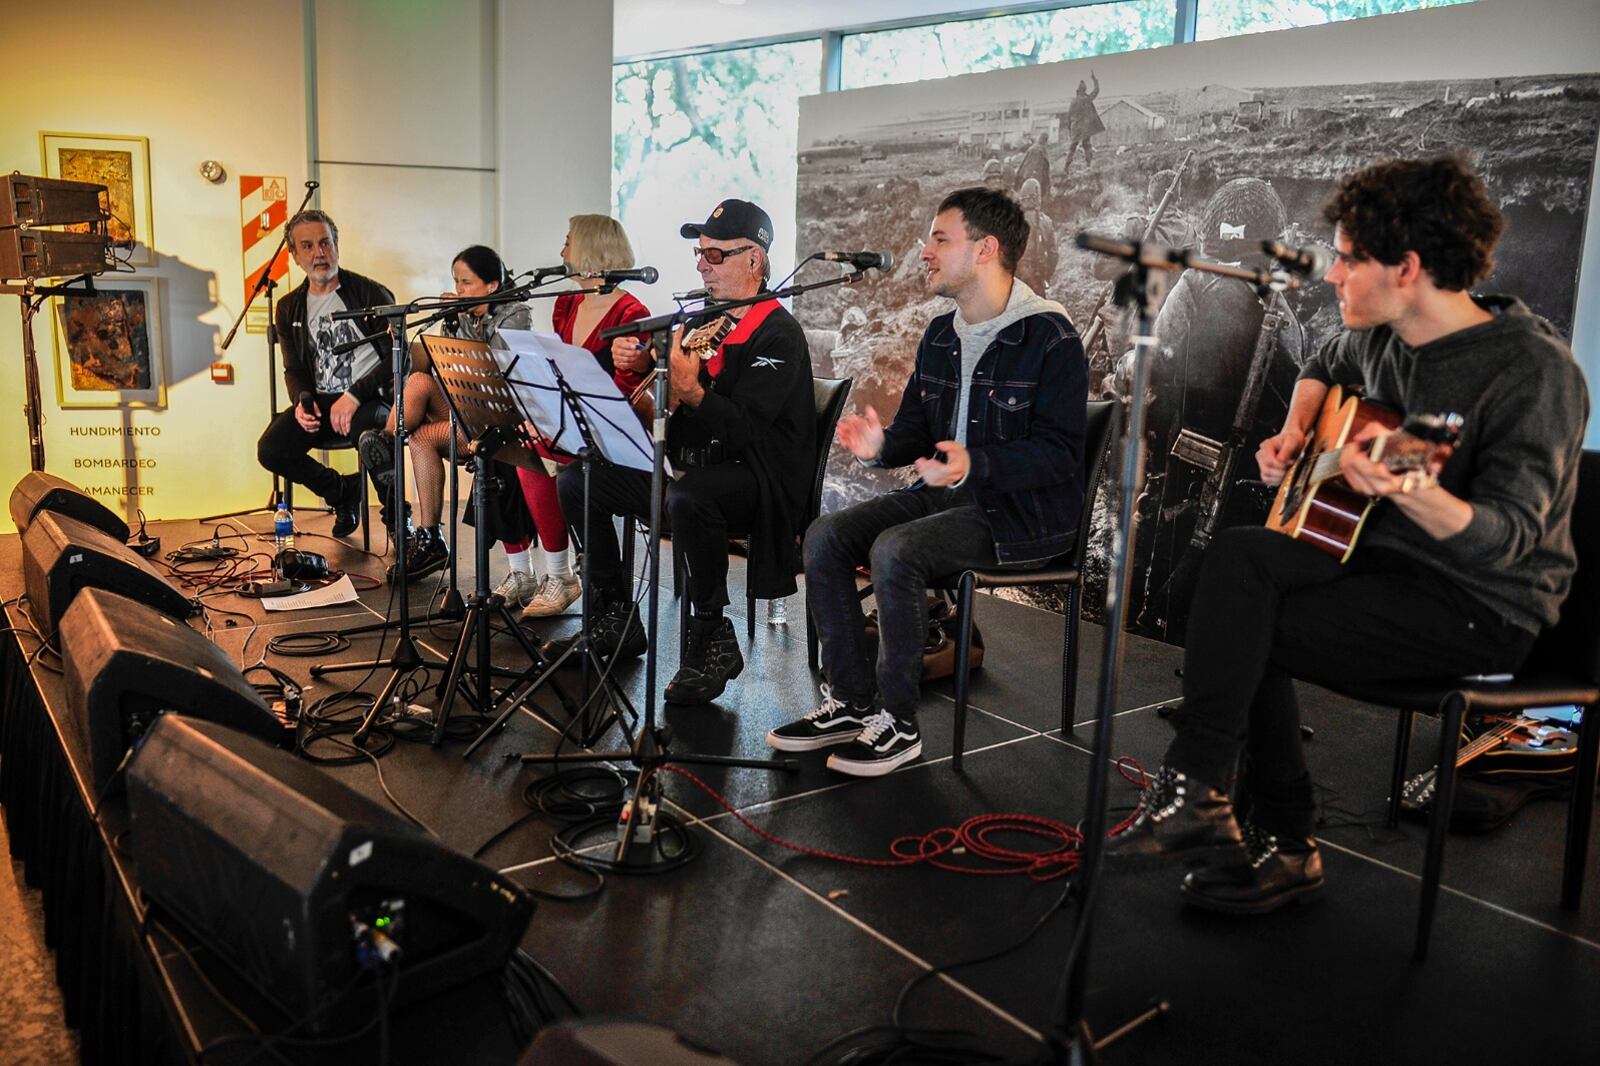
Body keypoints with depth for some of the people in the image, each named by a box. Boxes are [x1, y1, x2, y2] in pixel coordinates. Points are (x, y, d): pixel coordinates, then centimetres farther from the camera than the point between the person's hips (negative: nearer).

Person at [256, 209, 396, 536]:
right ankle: (342, 491, 10)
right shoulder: (290, 309, 15)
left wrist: (355, 395, -19)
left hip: (370, 399, -5)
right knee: (270, 450, -18)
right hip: (318, 402, 5)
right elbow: (293, 370, 18)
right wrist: (302, 402, -6)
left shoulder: (370, 294, -2)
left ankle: (397, 517, -11)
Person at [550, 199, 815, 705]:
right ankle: (618, 619, 8)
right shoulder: (699, 319, 15)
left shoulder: (777, 334, -10)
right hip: (689, 464, 9)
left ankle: (713, 641, -21)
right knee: (576, 481, 1)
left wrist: (691, 392, -34)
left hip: (754, 472, -8)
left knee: (686, 499, -40)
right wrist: (634, 364, -2)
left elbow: (744, 428, -22)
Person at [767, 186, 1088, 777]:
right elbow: (915, 429, 15)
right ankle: (851, 702, -1)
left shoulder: (1050, 339, -13)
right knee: (825, 536, -9)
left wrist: (974, 464, -31)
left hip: (1024, 512, -8)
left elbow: (1059, 452, -18)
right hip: (944, 493, 8)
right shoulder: (940, 334, 12)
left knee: (895, 550, -31)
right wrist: (881, 445, -8)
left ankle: (897, 723, -15)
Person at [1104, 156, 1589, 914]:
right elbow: (1324, 368, 28)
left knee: (1247, 634, -21)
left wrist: (1412, 493, -48)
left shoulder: (1534, 372, -21)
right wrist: (1295, 431, 8)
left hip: (1484, 604, -8)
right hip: (1381, 555, 8)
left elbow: (1505, 538, -28)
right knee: (1240, 556, -15)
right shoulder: (1381, 339, 2)